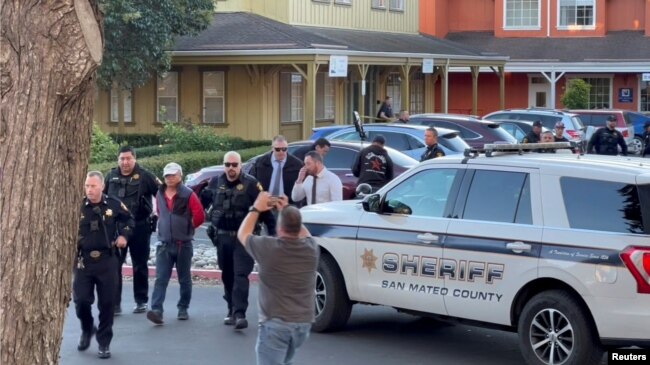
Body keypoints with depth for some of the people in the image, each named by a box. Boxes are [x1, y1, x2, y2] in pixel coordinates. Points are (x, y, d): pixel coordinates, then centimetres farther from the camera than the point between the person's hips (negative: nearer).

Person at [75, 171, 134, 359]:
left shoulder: (114, 205, -3)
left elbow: (129, 220, 15)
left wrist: (124, 235, 0)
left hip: (107, 260, 0)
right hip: (83, 260, 0)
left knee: (106, 303, 3)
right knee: (81, 300, -3)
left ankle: (104, 343, 15)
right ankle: (87, 329, 28)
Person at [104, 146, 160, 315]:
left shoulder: (144, 176, -6)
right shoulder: (111, 176, 7)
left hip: (139, 227, -3)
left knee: (140, 265, 9)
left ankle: (141, 301, 19)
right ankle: (114, 303, 2)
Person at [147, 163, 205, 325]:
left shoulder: (188, 195, -9)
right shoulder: (160, 194, 7)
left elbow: (200, 216, -9)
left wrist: (186, 228, 3)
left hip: (183, 244, -3)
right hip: (164, 244, 3)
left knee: (184, 279, 9)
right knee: (161, 279, -8)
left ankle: (183, 309, 21)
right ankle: (157, 311, -17)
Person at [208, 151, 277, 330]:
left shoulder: (250, 184, -7)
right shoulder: (216, 183, 6)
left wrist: (272, 231, -12)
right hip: (223, 237, 5)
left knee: (240, 275, -13)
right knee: (227, 276, 11)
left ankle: (239, 313, -18)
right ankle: (231, 311, 21)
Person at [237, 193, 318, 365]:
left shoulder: (268, 248, -13)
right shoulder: (311, 248, -2)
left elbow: (243, 234, 9)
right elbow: (304, 234, 25)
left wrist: (256, 209, 19)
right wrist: (288, 210, 26)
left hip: (275, 323, -5)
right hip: (304, 323, 5)